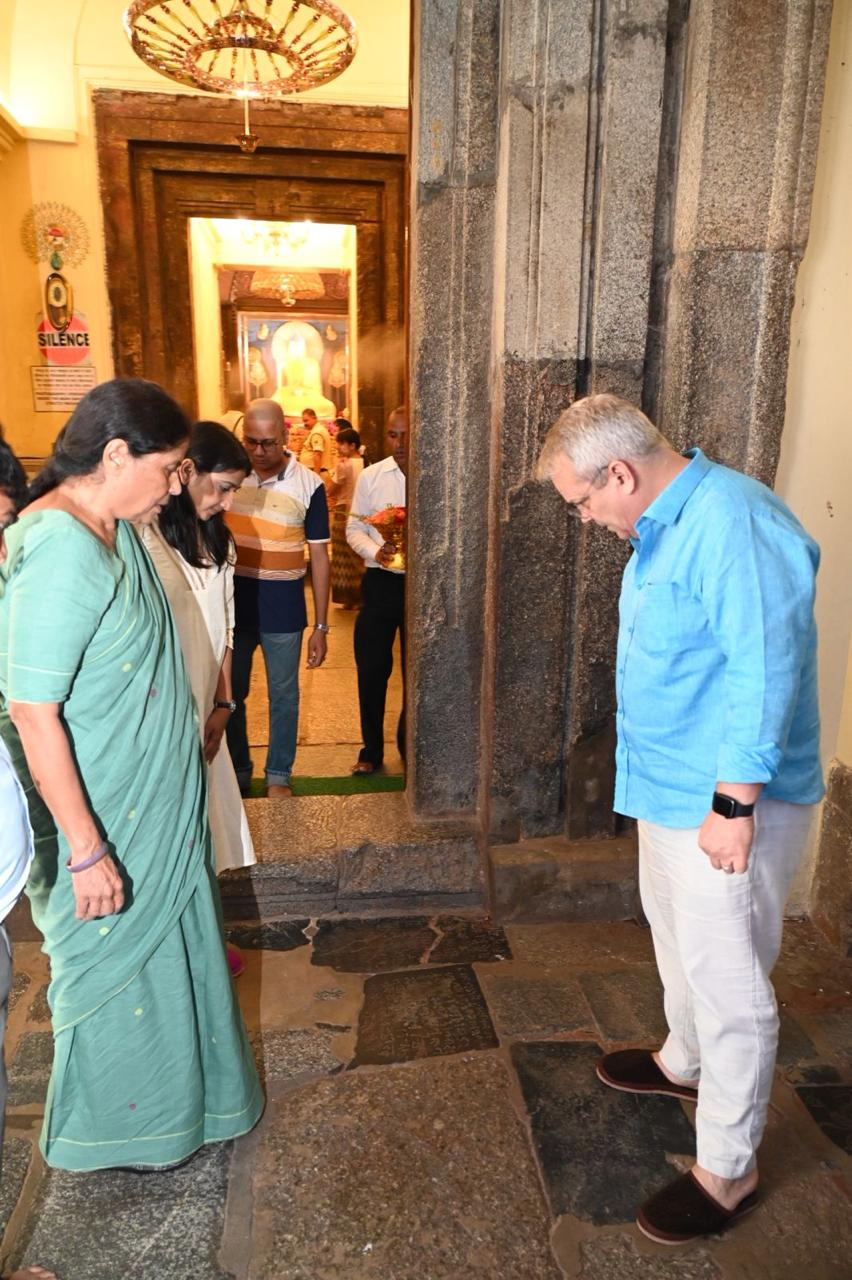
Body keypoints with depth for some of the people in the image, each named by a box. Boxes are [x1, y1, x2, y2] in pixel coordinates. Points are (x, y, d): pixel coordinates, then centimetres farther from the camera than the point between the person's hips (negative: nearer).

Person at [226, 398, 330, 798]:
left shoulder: (309, 485, -7)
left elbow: (319, 556, -4)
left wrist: (321, 626, -5)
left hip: (283, 608, -2)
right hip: (232, 603, 2)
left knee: (283, 696, 10)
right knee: (230, 693, 14)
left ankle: (279, 775, 28)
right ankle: (236, 772, 32)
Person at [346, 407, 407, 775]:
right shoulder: (370, 476, 4)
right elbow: (354, 528, 6)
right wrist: (376, 551, -13)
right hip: (380, 581, 2)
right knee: (371, 668, 6)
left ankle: (408, 744, 29)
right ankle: (371, 749, 23)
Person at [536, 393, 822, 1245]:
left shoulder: (734, 524, -24)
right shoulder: (660, 527, 7)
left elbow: (765, 669, -27)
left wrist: (732, 804, -24)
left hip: (724, 803, -10)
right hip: (668, 786, 10)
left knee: (728, 984, 5)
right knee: (677, 936, 27)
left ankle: (728, 1171, 25)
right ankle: (685, 1061, 51)